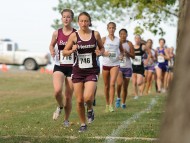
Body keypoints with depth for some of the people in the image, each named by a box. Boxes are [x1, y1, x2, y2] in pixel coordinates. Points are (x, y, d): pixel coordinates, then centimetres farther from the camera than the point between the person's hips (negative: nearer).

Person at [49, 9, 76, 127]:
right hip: (59, 66, 1)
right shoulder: (57, 33, 3)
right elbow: (52, 45, 20)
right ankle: (60, 106, 9)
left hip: (72, 67, -1)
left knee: (68, 96, 4)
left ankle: (66, 120, 24)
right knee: (57, 90, -24)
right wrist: (52, 51, -2)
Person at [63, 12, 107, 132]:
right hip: (78, 71, 1)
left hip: (92, 71, -1)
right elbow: (64, 52, 5)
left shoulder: (95, 34, 0)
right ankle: (83, 124, 22)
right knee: (79, 100, 3)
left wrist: (100, 52, -8)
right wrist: (72, 50, -15)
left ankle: (90, 109, 16)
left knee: (88, 97, -20)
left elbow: (102, 48, 14)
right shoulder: (74, 36, -2)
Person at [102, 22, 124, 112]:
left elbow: (122, 50, 19)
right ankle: (107, 104, 22)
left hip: (115, 64, 0)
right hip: (106, 64, 0)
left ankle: (111, 105, -15)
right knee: (106, 85, 8)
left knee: (112, 84, -15)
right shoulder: (104, 39, 2)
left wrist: (121, 56, -2)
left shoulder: (118, 40, 7)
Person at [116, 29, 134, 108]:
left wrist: (127, 53, -14)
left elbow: (133, 56, 2)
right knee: (119, 83, -24)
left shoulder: (129, 44, 2)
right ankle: (118, 98, -1)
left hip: (127, 67, 1)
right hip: (118, 66, -1)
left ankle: (123, 103, 18)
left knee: (125, 87, 5)